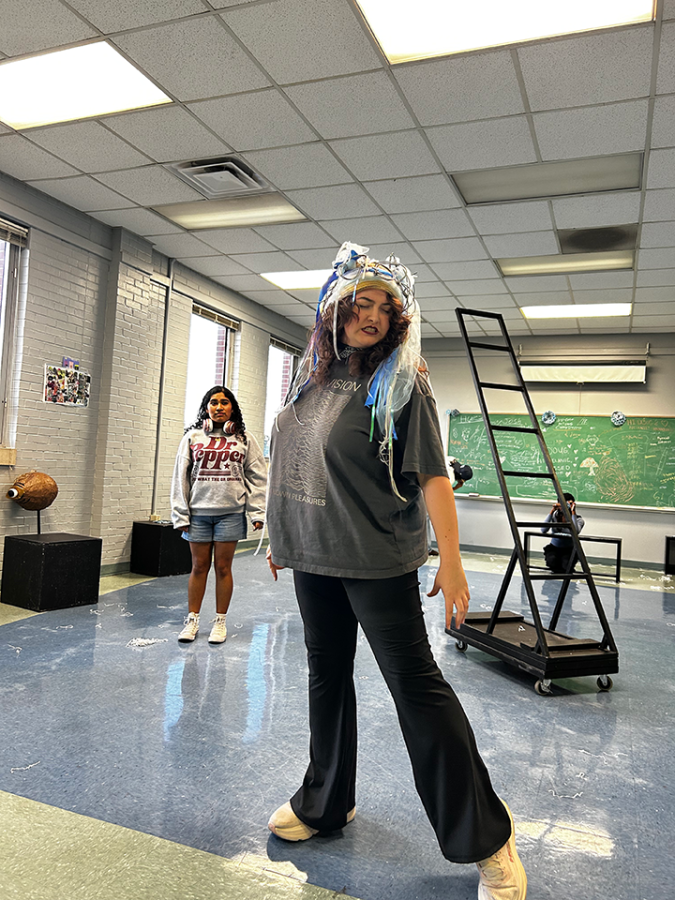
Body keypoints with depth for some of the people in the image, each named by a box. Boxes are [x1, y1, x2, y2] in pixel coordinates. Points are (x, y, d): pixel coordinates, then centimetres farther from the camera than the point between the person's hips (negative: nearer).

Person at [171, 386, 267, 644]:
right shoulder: (193, 437, 7)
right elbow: (181, 476, 7)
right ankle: (192, 620, 20)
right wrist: (181, 514, 1)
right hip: (198, 512, 1)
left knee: (223, 567, 5)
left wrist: (257, 511, -4)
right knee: (199, 566, 8)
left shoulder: (244, 438, 6)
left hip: (230, 512, -1)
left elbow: (257, 476, 5)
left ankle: (220, 622, 17)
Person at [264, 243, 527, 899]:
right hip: (313, 557, 6)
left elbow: (432, 474, -14)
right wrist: (281, 537, 19)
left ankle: (485, 839, 14)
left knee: (416, 684, -2)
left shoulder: (400, 383, -8)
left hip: (378, 560, -6)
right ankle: (325, 803, 37)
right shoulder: (311, 377, 10)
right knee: (326, 675, 17)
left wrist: (450, 561, -18)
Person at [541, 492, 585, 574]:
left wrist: (573, 512, -31)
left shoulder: (578, 518, -10)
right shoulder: (554, 516, -6)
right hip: (554, 548, 1)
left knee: (567, 566, -31)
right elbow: (543, 530, -22)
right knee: (552, 561, -32)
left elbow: (576, 532, -33)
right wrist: (551, 511, -24)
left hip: (569, 549, -1)